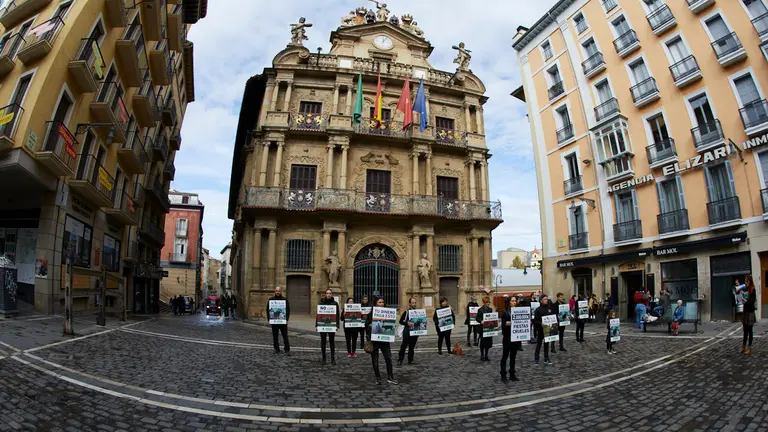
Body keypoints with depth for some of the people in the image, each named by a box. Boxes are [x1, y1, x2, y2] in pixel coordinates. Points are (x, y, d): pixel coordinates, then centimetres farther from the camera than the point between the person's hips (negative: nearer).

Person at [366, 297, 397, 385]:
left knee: (388, 358, -1)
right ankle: (378, 378, 19)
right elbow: (367, 325, -3)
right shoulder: (371, 313, -3)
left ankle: (390, 377, 11)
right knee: (375, 359, 6)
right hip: (374, 339, -2)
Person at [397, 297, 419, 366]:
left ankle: (410, 360, 21)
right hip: (407, 332, -4)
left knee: (412, 347, 11)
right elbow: (401, 321, -5)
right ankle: (400, 360, 7)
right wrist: (407, 323, -20)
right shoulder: (406, 312, -5)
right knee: (403, 346, -3)